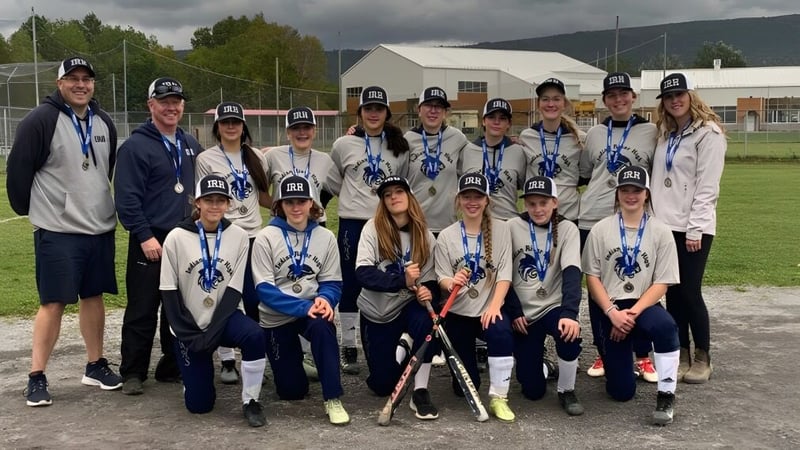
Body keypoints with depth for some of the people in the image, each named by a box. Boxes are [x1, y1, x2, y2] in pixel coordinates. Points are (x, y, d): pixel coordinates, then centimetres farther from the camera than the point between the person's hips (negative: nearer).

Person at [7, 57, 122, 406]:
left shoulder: (104, 122, 9)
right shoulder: (41, 120, -12)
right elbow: (18, 169, -8)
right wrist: (29, 209, 1)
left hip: (101, 228, 6)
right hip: (57, 232, -6)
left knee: (94, 296, 13)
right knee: (53, 303, -4)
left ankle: (95, 365, 25)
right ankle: (37, 377, 5)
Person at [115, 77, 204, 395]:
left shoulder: (190, 145, 12)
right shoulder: (136, 146, -8)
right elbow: (127, 197, -13)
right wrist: (145, 236, -17)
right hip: (150, 241, -6)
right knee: (142, 310, -1)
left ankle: (172, 365, 22)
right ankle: (132, 373, 8)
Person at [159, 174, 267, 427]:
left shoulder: (238, 236, -5)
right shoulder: (177, 238, -8)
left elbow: (234, 290, -8)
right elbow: (169, 292, -6)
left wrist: (214, 331, -18)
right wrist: (188, 334, -14)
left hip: (224, 318, 1)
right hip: (189, 327, 0)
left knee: (254, 336, -34)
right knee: (199, 404, -4)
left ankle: (250, 402, -14)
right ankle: (196, 370, 31)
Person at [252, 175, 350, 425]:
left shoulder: (325, 237, -1)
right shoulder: (266, 238, -9)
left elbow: (332, 282, 0)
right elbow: (264, 289, -15)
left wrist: (324, 299, -25)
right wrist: (303, 307, -28)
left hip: (313, 310, 1)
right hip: (277, 318, 0)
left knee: (322, 326, -37)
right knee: (291, 391, 3)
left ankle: (332, 400, -27)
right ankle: (294, 362, 39)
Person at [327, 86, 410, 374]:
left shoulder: (400, 147, 6)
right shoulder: (344, 145, 2)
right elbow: (332, 183, 13)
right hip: (353, 222, -1)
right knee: (351, 285, 2)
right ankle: (349, 350, 10)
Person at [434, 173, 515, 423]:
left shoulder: (501, 229, -2)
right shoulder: (446, 236, -1)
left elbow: (504, 274, -9)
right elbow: (441, 277, -6)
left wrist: (494, 306, -24)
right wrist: (451, 283, -31)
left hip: (488, 309, -1)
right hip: (458, 313, 1)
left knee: (502, 332, -38)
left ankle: (498, 398, -21)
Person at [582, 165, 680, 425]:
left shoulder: (660, 232, 0)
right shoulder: (601, 230, 3)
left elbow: (661, 284, -3)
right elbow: (592, 277, 1)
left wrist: (633, 313, -17)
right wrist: (612, 312, -13)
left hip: (644, 306, -1)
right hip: (611, 310, 1)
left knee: (665, 325, -39)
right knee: (621, 391, -5)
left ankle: (666, 395, -21)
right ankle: (618, 361, 33)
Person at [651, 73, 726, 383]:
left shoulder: (708, 133, -6)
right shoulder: (665, 135, 15)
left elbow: (707, 186, -12)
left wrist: (695, 230, -17)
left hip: (693, 227, -6)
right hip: (665, 225, 6)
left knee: (690, 292, -4)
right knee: (673, 292, 7)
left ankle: (702, 358, 9)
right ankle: (681, 356, 16)